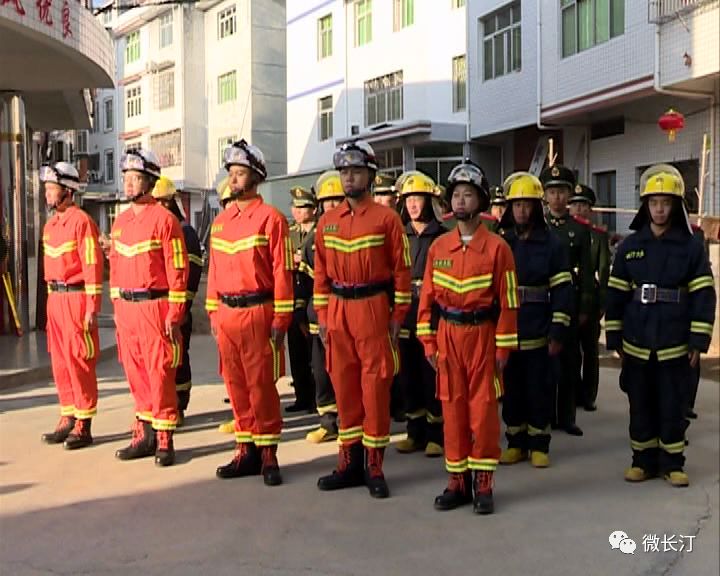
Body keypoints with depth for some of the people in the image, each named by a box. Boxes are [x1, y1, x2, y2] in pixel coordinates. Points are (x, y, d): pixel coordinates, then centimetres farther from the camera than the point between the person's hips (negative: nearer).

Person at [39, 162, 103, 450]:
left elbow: (93, 265, -15)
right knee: (60, 363, 12)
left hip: (77, 298, -8)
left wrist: (92, 308, -18)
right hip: (55, 298, 9)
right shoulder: (50, 225, 15)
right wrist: (53, 301, 16)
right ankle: (68, 420, 23)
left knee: (79, 364, -3)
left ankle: (83, 427, 5)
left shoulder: (81, 221, -11)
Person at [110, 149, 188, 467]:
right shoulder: (120, 221, 13)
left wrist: (174, 314, -13)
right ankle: (145, 435, 22)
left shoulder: (164, 219, -8)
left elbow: (178, 270, -10)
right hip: (126, 309, 7)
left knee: (160, 373, -2)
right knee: (136, 373, 11)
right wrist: (117, 305, 14)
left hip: (155, 307, -7)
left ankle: (164, 440, 7)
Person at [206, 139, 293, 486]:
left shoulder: (271, 219, -6)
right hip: (226, 314, 6)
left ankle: (268, 454, 10)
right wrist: (213, 312, 12)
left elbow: (282, 272, -9)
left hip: (258, 313, -6)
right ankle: (247, 451, 21)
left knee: (261, 384, -1)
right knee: (236, 384, 10)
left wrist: (281, 320, -12)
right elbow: (214, 270, 16)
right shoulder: (221, 221, 13)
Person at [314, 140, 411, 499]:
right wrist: (322, 314, 6)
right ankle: (351, 462, 21)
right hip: (337, 312, 4)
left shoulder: (386, 218, -3)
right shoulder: (328, 221, 10)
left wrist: (398, 316, -7)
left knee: (375, 388, 0)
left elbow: (401, 269, -3)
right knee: (344, 386, 9)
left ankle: (375, 468, 10)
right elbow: (321, 270, 11)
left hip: (374, 310, -4)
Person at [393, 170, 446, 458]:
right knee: (408, 373, 9)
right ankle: (415, 431, 22)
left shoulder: (442, 236, -4)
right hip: (404, 312, 5)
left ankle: (436, 433, 11)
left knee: (432, 372, -1)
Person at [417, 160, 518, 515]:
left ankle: (483, 485, 13)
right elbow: (427, 296, 7)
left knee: (484, 409, 2)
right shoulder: (438, 246, 5)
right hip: (447, 336, 3)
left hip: (482, 335, -3)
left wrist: (504, 346, -6)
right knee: (452, 409, 8)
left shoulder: (497, 247, -5)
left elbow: (508, 300, -5)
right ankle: (457, 482, 18)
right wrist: (428, 341, 2)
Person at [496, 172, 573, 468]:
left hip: (537, 332, -2)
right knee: (511, 388, 10)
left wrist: (558, 332, -8)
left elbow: (562, 290, -4)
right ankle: (515, 443, 22)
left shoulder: (551, 243, -1)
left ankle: (539, 445, 18)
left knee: (539, 388, 5)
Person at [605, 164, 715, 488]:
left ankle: (672, 463, 19)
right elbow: (615, 293, 5)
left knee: (673, 406, 6)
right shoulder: (629, 246, 4)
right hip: (636, 344, 2)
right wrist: (614, 337, 3)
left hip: (675, 345, -2)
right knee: (641, 405, 10)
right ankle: (644, 460, 23)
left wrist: (698, 340, -7)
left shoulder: (691, 246, -2)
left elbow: (703, 296, -3)